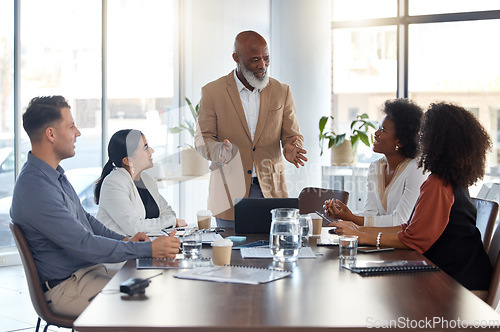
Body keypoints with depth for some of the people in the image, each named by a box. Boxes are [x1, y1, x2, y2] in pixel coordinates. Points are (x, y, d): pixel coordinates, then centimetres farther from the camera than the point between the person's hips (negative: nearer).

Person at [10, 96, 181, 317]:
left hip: (91, 269, 10)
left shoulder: (54, 174, 10)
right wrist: (148, 249, -21)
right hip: (67, 287, -10)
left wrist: (123, 239, 7)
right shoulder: (36, 190, -24)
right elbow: (85, 245, -25)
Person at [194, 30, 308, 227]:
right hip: (230, 192, -1)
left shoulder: (281, 91, 6)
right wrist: (218, 150, -22)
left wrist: (290, 147, -16)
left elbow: (292, 134, 8)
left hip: (271, 190, 2)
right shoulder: (212, 92, 0)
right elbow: (202, 139, 1)